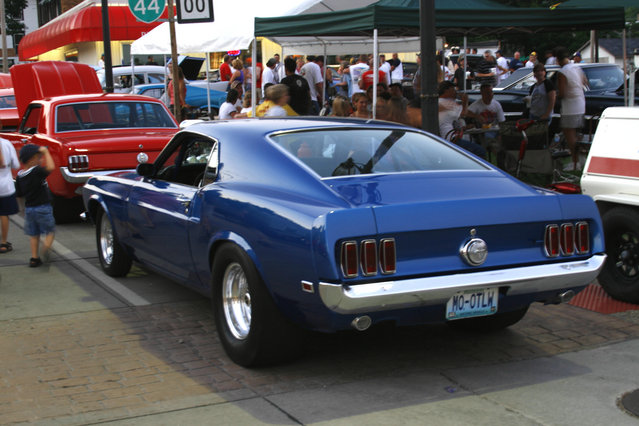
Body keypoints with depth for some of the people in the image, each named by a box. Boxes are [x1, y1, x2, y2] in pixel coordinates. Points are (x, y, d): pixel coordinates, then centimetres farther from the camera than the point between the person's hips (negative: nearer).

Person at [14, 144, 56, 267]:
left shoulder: (19, 175, 3)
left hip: (28, 208, 6)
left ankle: (34, 258, 15)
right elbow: (50, 167, -34)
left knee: (33, 234, 15)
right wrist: (46, 152, -25)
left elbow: (19, 194, 7)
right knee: (50, 231, 8)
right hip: (43, 207, -6)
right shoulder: (36, 171, -18)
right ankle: (46, 247, -16)